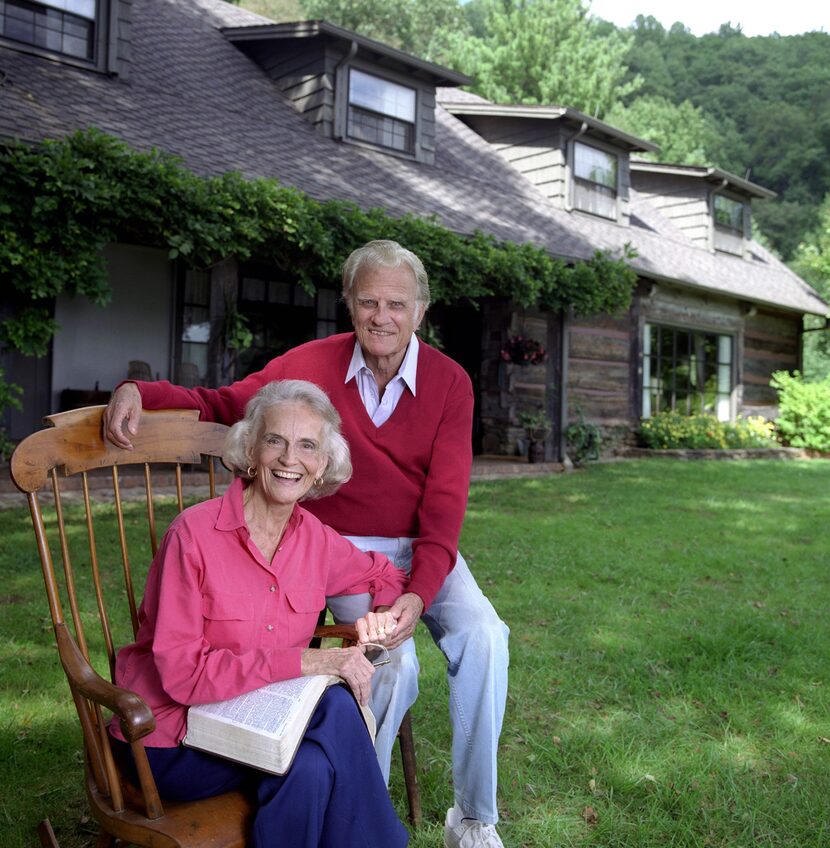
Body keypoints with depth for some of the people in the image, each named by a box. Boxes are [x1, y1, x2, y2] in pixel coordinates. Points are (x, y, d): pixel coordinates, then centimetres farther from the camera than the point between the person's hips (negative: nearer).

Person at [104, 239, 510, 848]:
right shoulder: (314, 365, -7)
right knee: (394, 661, -27)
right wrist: (139, 392, -15)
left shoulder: (449, 382, -7)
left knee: (483, 636, -24)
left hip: (425, 546, 2)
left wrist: (419, 593, -27)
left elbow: (445, 502, -12)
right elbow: (225, 404, 3)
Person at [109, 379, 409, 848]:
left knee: (314, 769, -29)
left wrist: (386, 614, -6)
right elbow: (181, 673, -21)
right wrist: (302, 661, -26)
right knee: (333, 708, -27)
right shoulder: (196, 533, -18)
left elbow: (386, 574, 17)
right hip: (172, 741, -4)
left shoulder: (314, 537, -1)